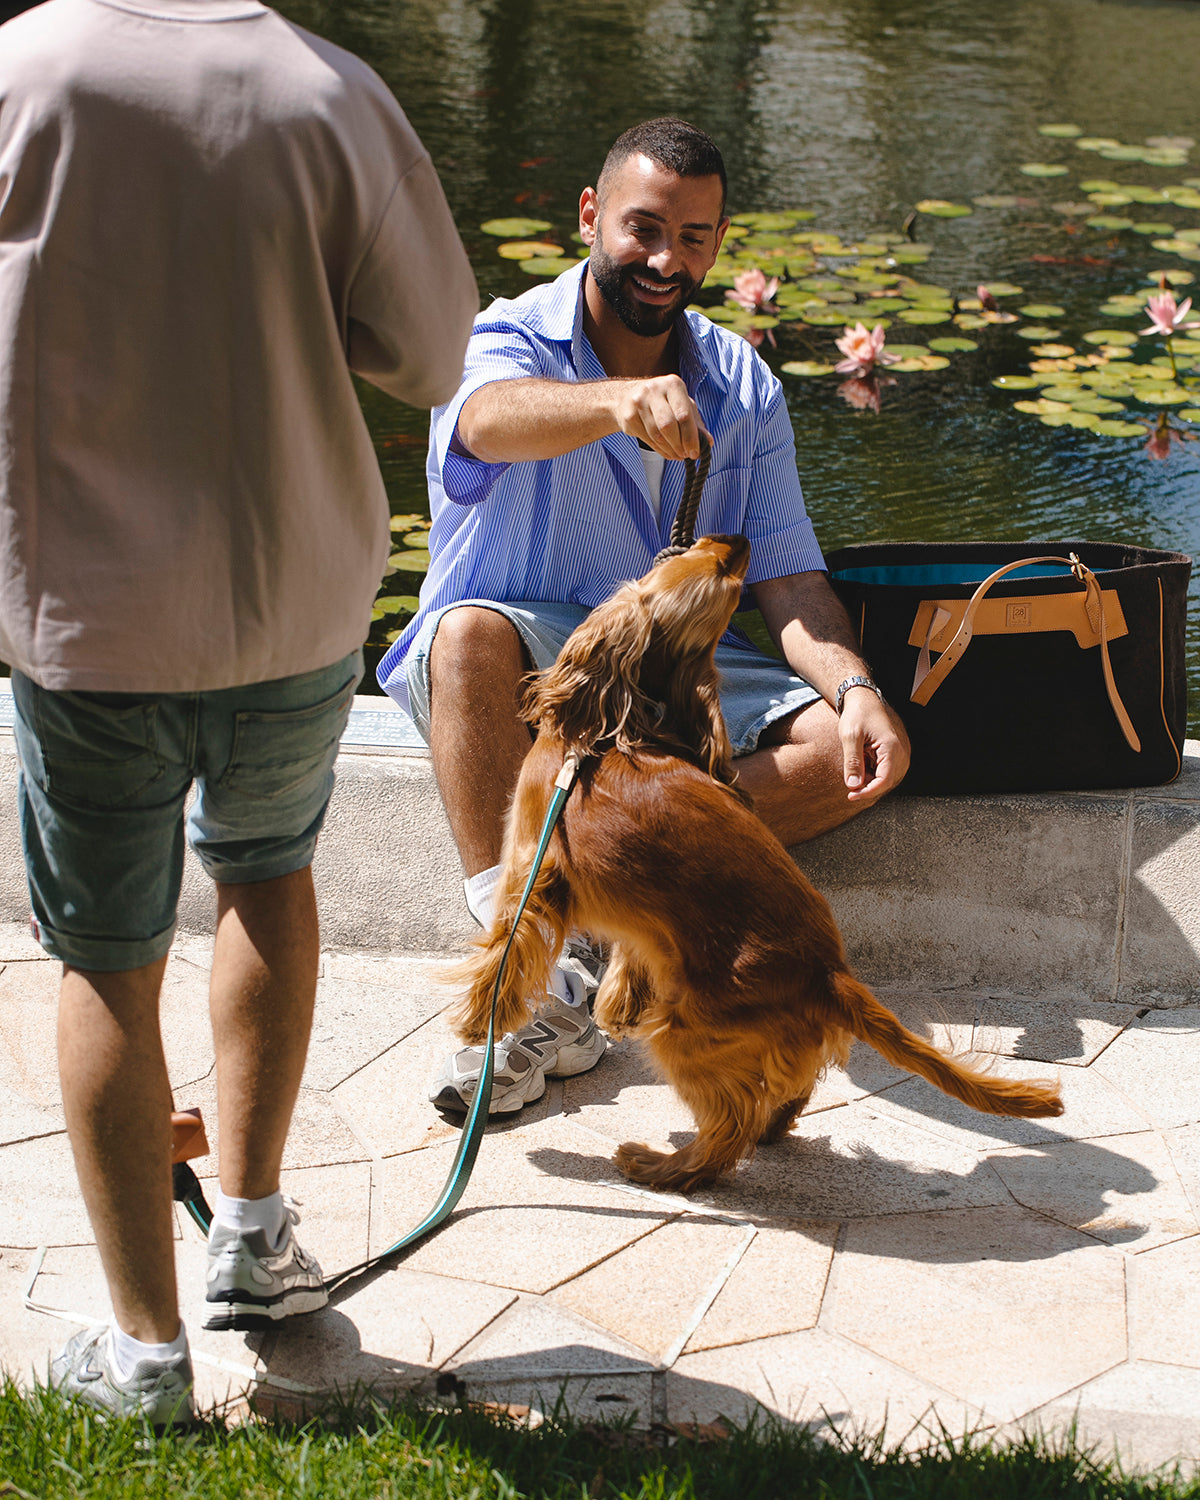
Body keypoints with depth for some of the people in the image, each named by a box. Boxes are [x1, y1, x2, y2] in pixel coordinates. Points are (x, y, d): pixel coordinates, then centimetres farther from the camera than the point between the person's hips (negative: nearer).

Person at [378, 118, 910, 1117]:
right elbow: (491, 419, -36)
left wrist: (855, 687, -21)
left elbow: (787, 575, -1)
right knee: (469, 634, -38)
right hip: (530, 666, -3)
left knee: (858, 754, -20)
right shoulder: (511, 341, -9)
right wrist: (621, 399, -58)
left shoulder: (744, 387, 5)